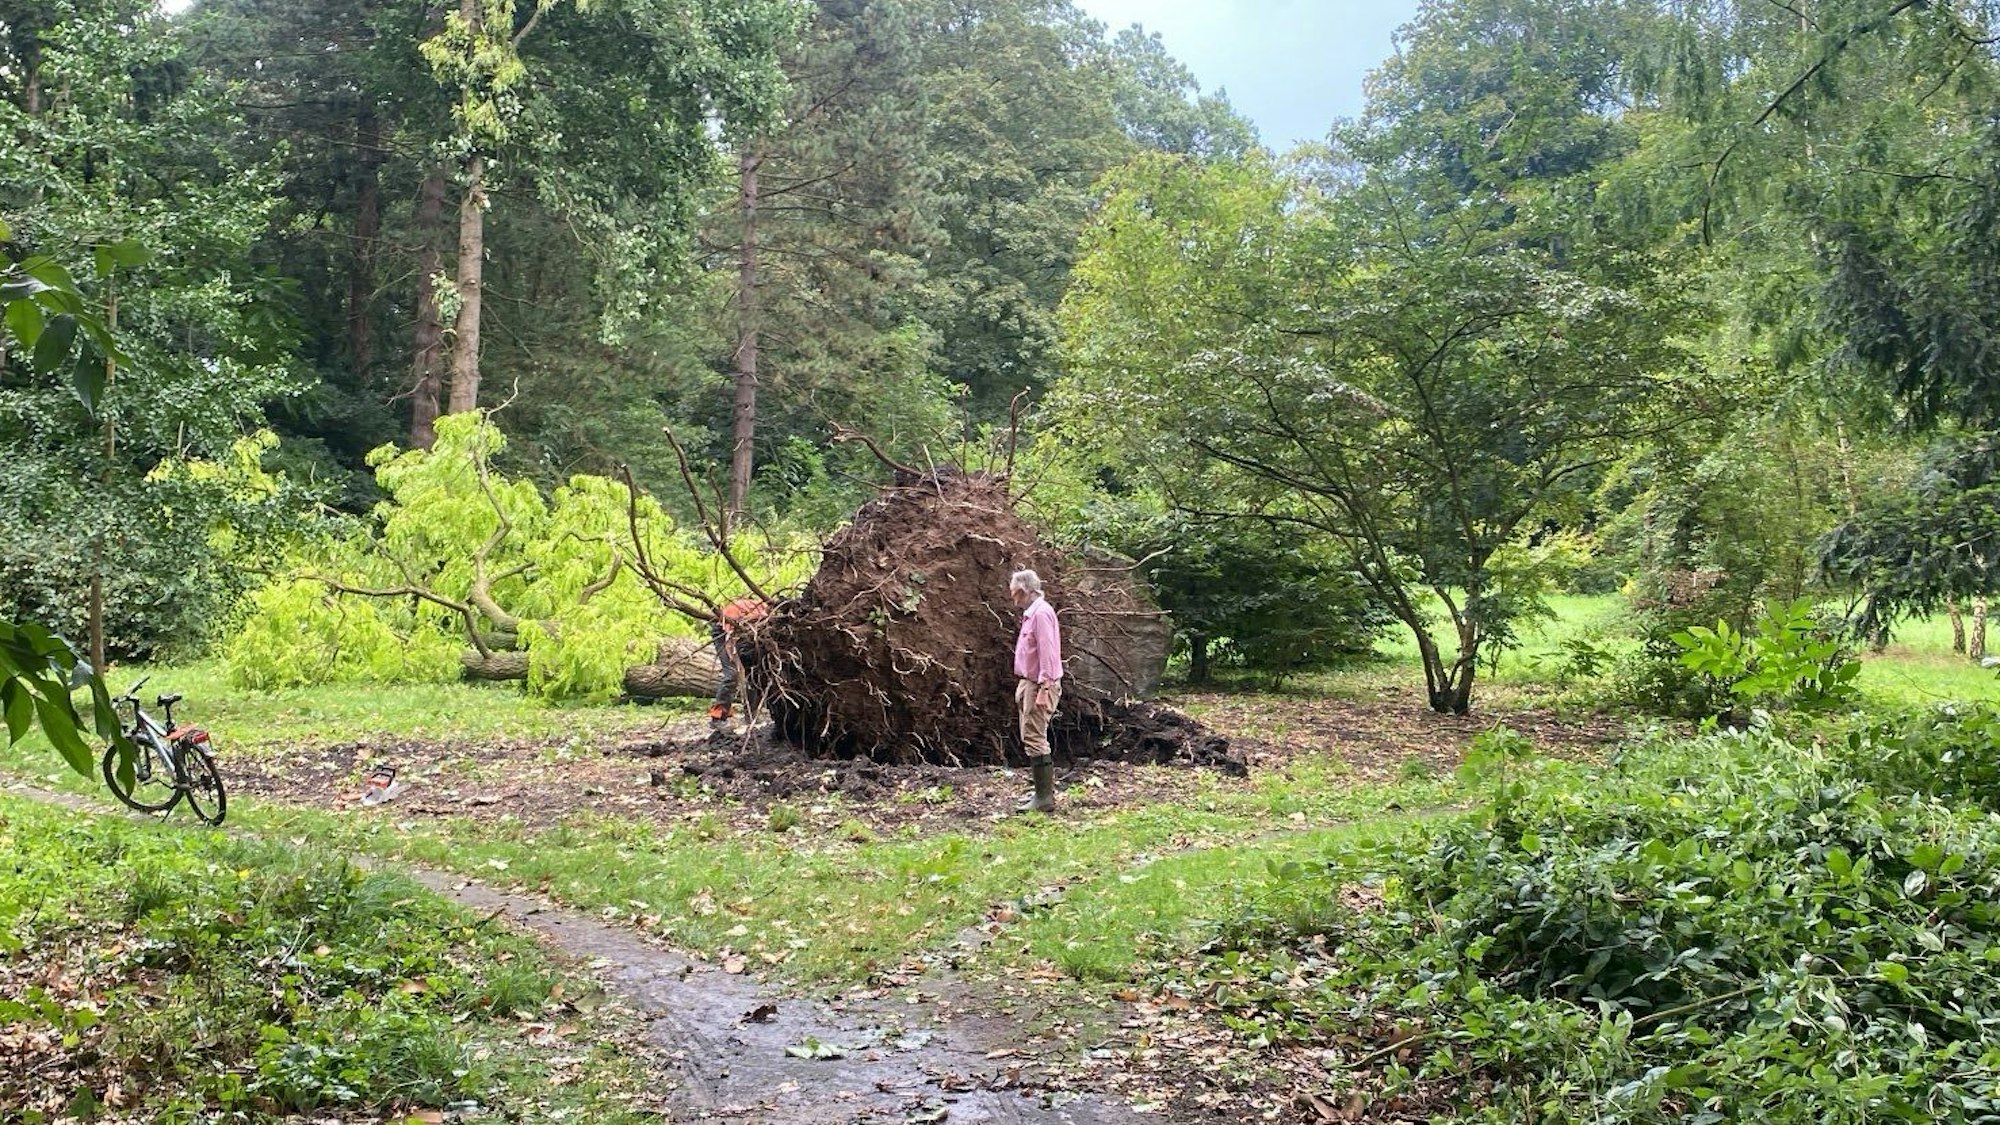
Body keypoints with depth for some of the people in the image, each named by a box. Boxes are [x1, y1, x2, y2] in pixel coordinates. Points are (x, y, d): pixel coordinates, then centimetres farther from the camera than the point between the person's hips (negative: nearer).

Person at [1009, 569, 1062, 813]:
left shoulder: (1041, 613, -16)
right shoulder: (1031, 613, 15)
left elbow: (1047, 653, -22)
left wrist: (1044, 689, -25)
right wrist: (1023, 685, 19)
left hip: (1040, 685, -11)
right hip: (1029, 683, 11)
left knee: (1034, 739, -11)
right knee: (1031, 739, 15)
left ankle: (1045, 798, -9)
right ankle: (1044, 790, 23)